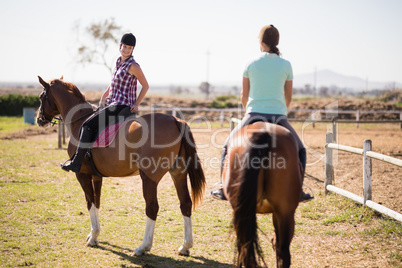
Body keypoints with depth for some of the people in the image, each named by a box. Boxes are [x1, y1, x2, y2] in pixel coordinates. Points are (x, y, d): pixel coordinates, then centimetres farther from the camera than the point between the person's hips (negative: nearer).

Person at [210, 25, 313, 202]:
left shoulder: (250, 64, 1)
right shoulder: (286, 65, 1)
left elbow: (244, 96, 9)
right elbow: (288, 97, 9)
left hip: (254, 116, 0)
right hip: (279, 118, 0)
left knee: (228, 147, 22)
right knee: (299, 150, 24)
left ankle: (224, 188, 14)